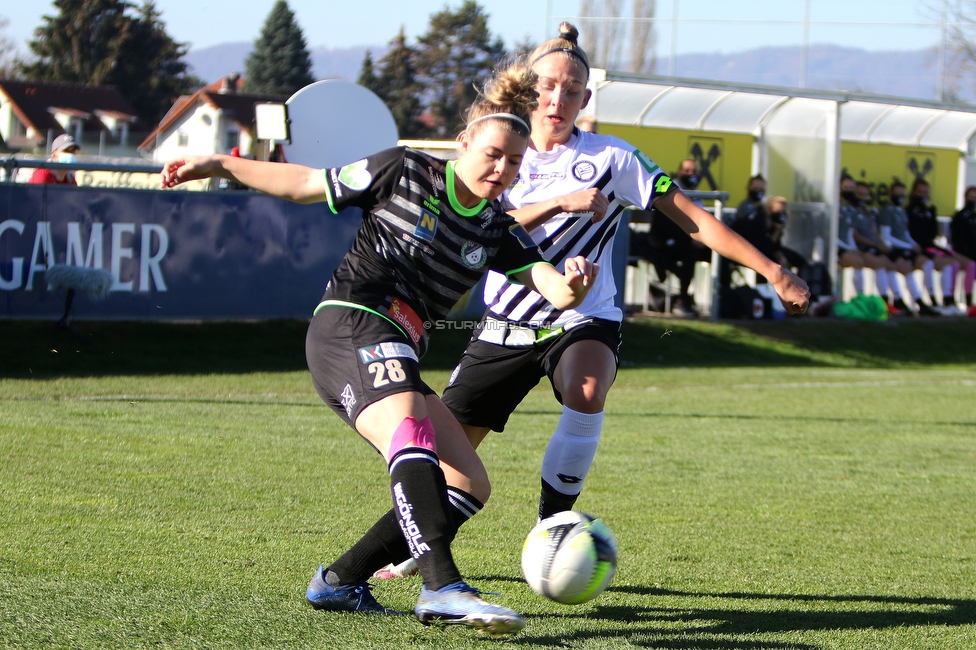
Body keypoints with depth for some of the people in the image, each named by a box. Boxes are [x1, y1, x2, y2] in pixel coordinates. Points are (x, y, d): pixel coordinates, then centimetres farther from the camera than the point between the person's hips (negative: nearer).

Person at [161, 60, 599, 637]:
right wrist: (219, 166, 9)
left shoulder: (498, 230, 14)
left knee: (470, 486, 3)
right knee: (411, 428, -35)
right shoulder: (405, 172, 2)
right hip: (351, 324, -8)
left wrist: (572, 287, -24)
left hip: (398, 354, 8)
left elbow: (553, 288, 0)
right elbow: (307, 184, 10)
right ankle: (442, 587, -53)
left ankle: (339, 583, 9)